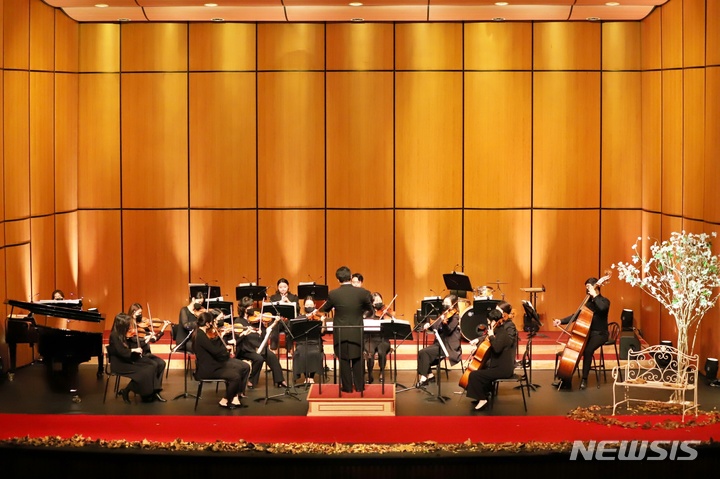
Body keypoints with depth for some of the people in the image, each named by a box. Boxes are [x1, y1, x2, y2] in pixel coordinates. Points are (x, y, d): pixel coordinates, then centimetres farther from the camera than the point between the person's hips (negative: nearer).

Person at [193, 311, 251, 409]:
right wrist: (226, 347, -8)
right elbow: (215, 351, -25)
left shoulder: (202, 333, 7)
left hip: (215, 363, 10)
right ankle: (225, 400, -3)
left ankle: (236, 395, 5)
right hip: (208, 369, -10)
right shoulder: (200, 336, -22)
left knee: (245, 368, 3)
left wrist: (219, 336, 5)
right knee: (235, 376, -25)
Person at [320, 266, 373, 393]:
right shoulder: (362, 292, -11)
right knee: (357, 359, 14)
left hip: (340, 333, -1)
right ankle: (359, 386, 17)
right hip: (357, 332, 1)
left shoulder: (333, 294, -12)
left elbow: (325, 309, 5)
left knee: (344, 360, 9)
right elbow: (369, 307, 5)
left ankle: (347, 386, 12)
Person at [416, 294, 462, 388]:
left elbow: (448, 331, -22)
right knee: (422, 353, -8)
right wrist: (428, 325, -8)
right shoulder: (444, 315, 14)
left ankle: (423, 376, -13)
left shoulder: (455, 317, -10)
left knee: (424, 352, -20)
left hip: (449, 347, -8)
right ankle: (429, 374, 2)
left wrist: (444, 322, -41)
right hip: (440, 343, 8)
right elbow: (436, 327, 14)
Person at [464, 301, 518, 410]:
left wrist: (491, 334, -20)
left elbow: (497, 347, -31)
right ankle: (485, 392, 35)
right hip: (498, 363, 10)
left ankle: (482, 399, 2)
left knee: (474, 375, -13)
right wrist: (478, 340, 7)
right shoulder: (502, 325, 7)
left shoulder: (509, 328, -21)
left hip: (504, 368, -10)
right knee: (480, 367, 27)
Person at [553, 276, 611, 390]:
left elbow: (602, 308, -32)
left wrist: (594, 295, -23)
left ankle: (584, 379, -18)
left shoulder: (604, 301, -6)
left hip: (599, 334, -6)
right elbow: (576, 315, 11)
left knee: (587, 350, -32)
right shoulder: (588, 302, 13)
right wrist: (561, 321, -1)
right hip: (587, 332, 6)